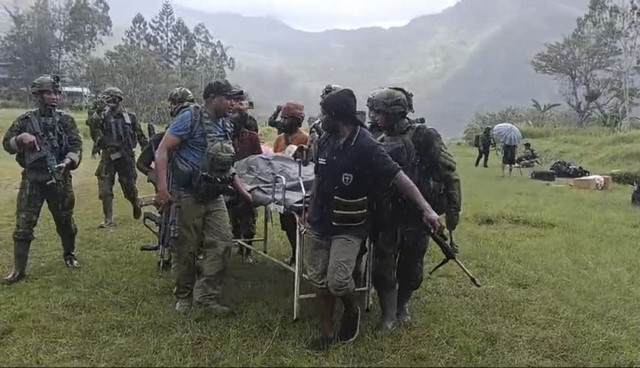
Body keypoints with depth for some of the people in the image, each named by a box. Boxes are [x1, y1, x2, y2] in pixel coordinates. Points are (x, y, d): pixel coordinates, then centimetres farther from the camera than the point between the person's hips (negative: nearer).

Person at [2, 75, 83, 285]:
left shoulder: (66, 121, 2)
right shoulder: (25, 121, 3)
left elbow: (76, 146, -6)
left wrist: (67, 162, -25)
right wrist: (20, 138, -15)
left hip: (59, 180, 1)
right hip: (32, 180, 0)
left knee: (65, 222, 13)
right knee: (23, 226, -2)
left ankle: (69, 255, 36)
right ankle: (19, 269, 8)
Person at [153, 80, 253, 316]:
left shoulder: (225, 126, 11)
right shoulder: (190, 117, -10)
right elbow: (162, 151, -15)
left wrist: (244, 193, 18)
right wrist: (163, 189, -25)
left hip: (214, 197, 7)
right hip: (187, 196, -6)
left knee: (222, 244, 0)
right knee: (186, 250, 4)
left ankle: (206, 297, 11)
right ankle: (183, 297, 23)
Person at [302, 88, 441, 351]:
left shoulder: (366, 146, -19)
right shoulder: (325, 140, 0)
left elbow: (398, 177, -22)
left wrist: (426, 209, -29)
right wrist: (310, 210, 17)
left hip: (348, 228, -6)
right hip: (318, 224, 6)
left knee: (338, 282, -15)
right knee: (321, 282, 10)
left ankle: (353, 311, 19)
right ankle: (327, 332, 28)